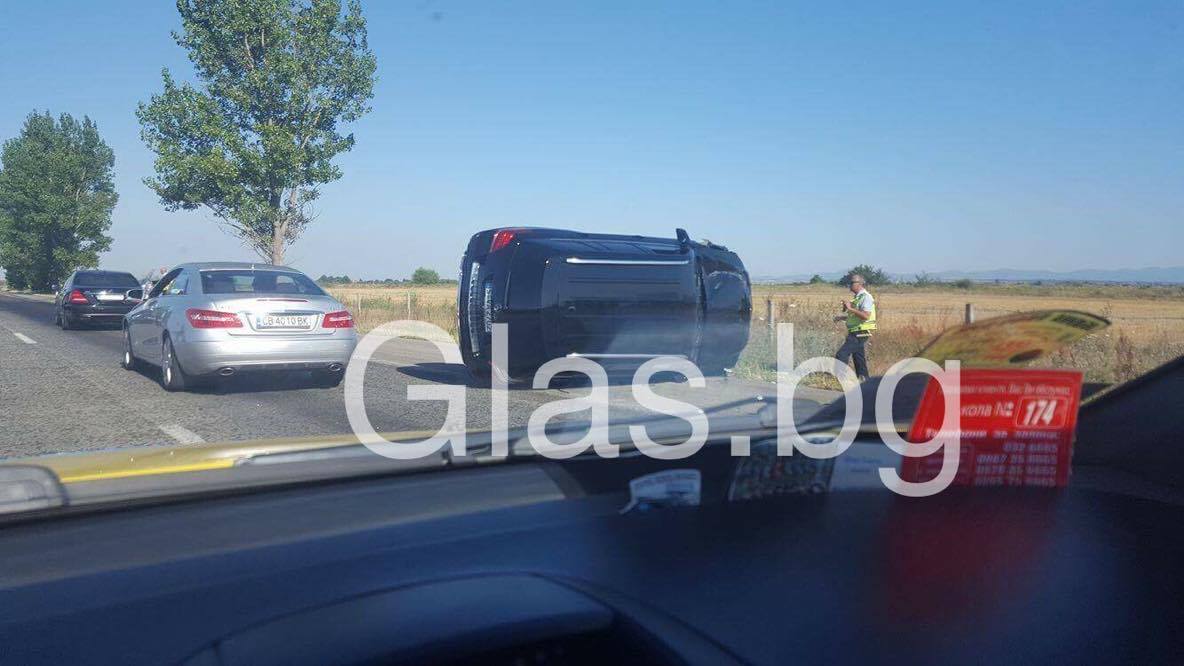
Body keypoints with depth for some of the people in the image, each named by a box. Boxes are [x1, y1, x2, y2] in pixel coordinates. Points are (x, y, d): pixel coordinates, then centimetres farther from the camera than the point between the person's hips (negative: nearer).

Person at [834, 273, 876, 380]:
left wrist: (850, 308, -24)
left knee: (841, 355, -14)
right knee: (860, 361, 13)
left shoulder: (866, 297, -13)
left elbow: (866, 316, -25)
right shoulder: (857, 297, 17)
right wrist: (842, 317, 14)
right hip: (855, 334, 10)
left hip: (859, 334, -10)